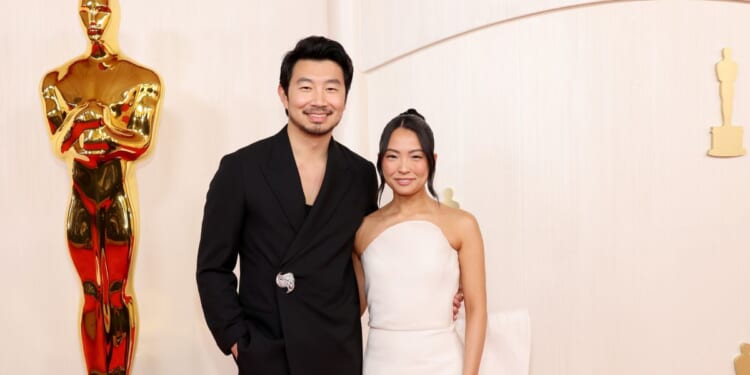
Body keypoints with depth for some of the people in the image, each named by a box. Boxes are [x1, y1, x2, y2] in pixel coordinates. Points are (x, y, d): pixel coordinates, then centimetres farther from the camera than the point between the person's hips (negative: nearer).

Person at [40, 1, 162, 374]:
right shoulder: (58, 79, 7)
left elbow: (142, 142, -11)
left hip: (119, 201, -2)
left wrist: (86, 120, -11)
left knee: (118, 292, 2)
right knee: (91, 294, 9)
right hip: (80, 202, 2)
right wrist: (107, 120, -16)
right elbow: (59, 144, -4)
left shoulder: (142, 79, -1)